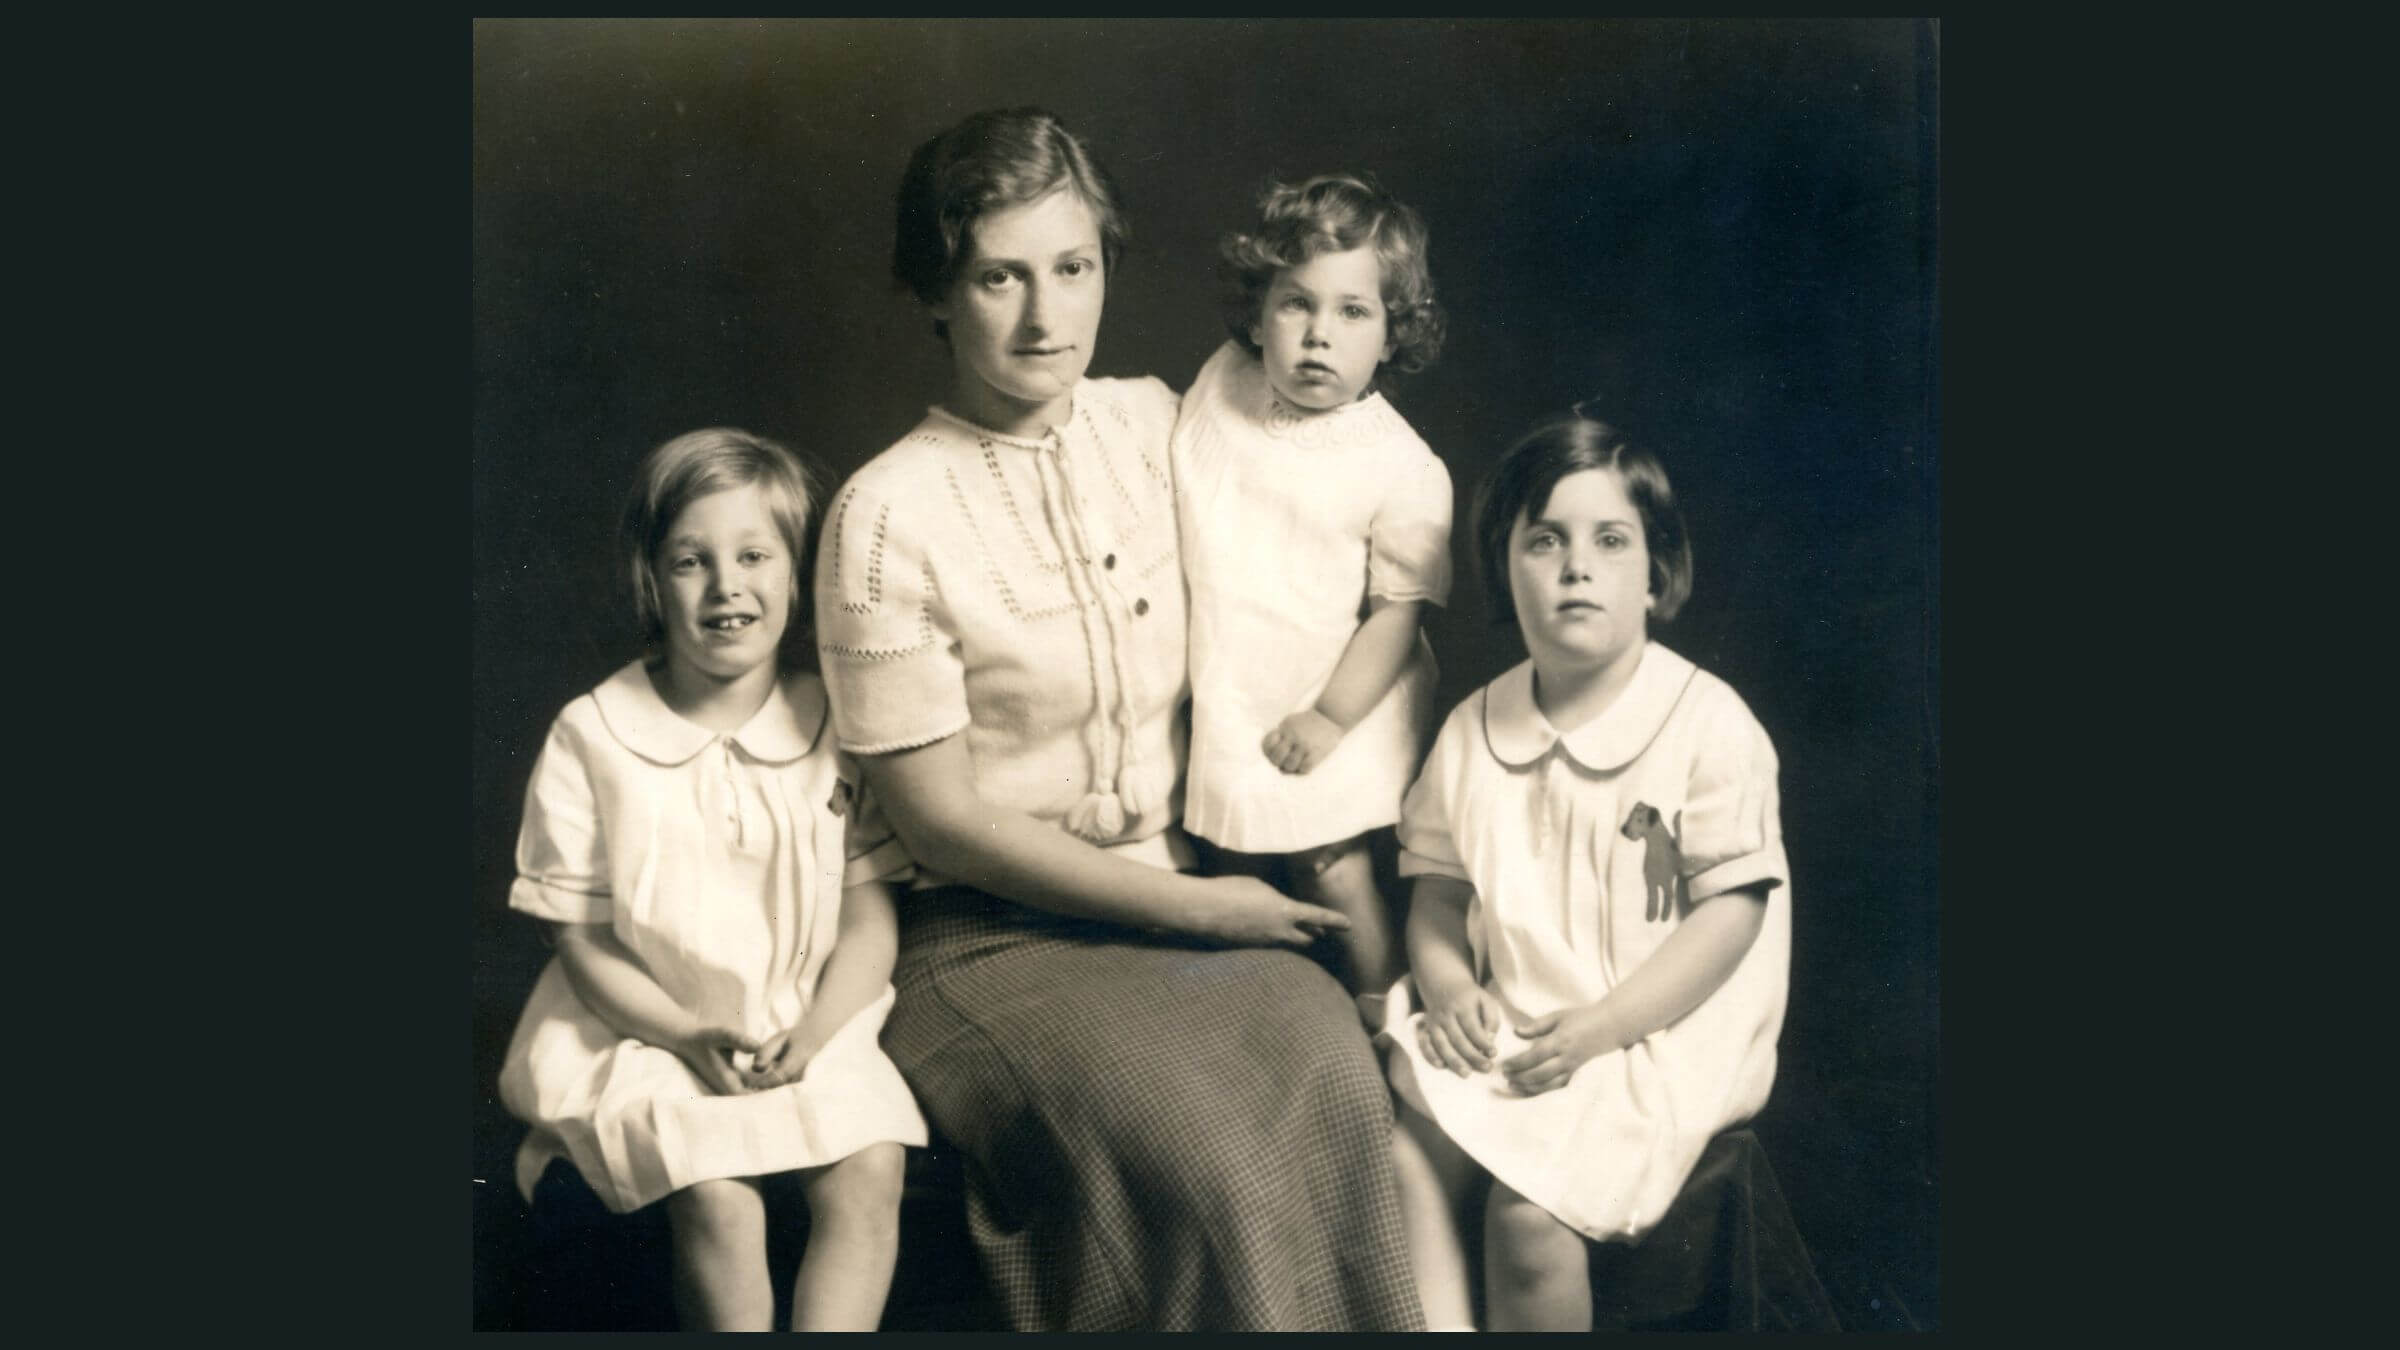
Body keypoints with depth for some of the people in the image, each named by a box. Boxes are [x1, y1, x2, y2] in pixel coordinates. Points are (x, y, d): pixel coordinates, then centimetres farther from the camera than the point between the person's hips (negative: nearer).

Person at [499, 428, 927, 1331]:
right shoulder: (591, 739, -3)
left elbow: (870, 918, 2)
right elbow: (583, 938, -2)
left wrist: (812, 1036, -15)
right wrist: (690, 1035, -16)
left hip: (812, 1029, 2)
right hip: (646, 1033, -2)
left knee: (869, 1174, -23)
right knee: (717, 1198, -26)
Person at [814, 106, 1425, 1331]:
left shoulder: (1153, 423, 5)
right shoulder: (890, 517, -10)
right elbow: (943, 821, -9)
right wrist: (1192, 906, -9)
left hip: (1199, 889, 4)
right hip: (998, 931, -4)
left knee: (1329, 1066, -26)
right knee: (1194, 1141, -29)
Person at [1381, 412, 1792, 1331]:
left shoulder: (1709, 725, -9)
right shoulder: (1473, 731, 5)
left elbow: (1730, 912, -11)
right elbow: (1437, 886, 11)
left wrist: (1597, 1028, -18)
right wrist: (1446, 986, -10)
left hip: (1659, 1040, -5)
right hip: (1504, 1031, 5)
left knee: (1528, 1210, -23)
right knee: (1397, 1162, -18)